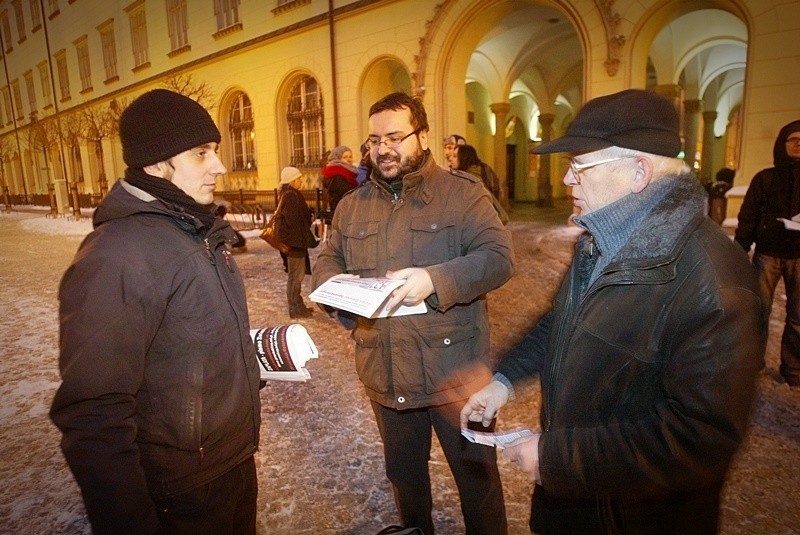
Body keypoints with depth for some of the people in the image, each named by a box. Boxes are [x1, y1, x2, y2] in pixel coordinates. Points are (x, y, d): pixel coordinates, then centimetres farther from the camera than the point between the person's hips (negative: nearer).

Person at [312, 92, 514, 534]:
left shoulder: (463, 192, -6)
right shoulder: (351, 205, 9)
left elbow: (498, 257, -15)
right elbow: (326, 261, 13)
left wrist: (436, 279, -31)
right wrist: (334, 283, -11)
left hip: (453, 371, -4)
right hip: (384, 374, 5)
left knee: (476, 473, 16)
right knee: (403, 472, 26)